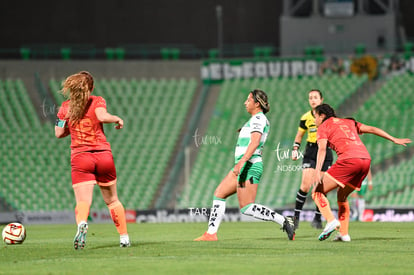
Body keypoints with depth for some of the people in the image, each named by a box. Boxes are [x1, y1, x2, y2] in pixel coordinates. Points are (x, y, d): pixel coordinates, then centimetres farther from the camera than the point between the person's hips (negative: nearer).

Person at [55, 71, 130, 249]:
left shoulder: (65, 107, 7)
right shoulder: (97, 101, 1)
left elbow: (59, 133, 7)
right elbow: (103, 116, -19)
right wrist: (117, 119, -1)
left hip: (80, 157, 0)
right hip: (103, 155, 0)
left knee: (83, 201, -12)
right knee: (112, 200, 17)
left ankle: (82, 224, -45)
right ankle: (124, 237, 21)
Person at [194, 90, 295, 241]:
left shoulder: (258, 119, -12)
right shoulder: (258, 119, 19)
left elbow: (255, 142, -26)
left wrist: (241, 162, -33)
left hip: (249, 166, -11)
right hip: (243, 167, 11)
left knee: (247, 208, -14)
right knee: (219, 194, 11)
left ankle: (284, 221, -15)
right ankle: (211, 233, 10)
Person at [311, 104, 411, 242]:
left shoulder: (323, 127, 11)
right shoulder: (349, 122, 29)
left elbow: (322, 149, -6)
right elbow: (372, 129, 26)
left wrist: (317, 171, -19)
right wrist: (394, 140, 30)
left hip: (348, 160, -7)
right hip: (366, 159, 7)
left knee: (318, 192, 0)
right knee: (342, 195, 25)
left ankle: (331, 221, -23)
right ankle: (344, 234, 16)